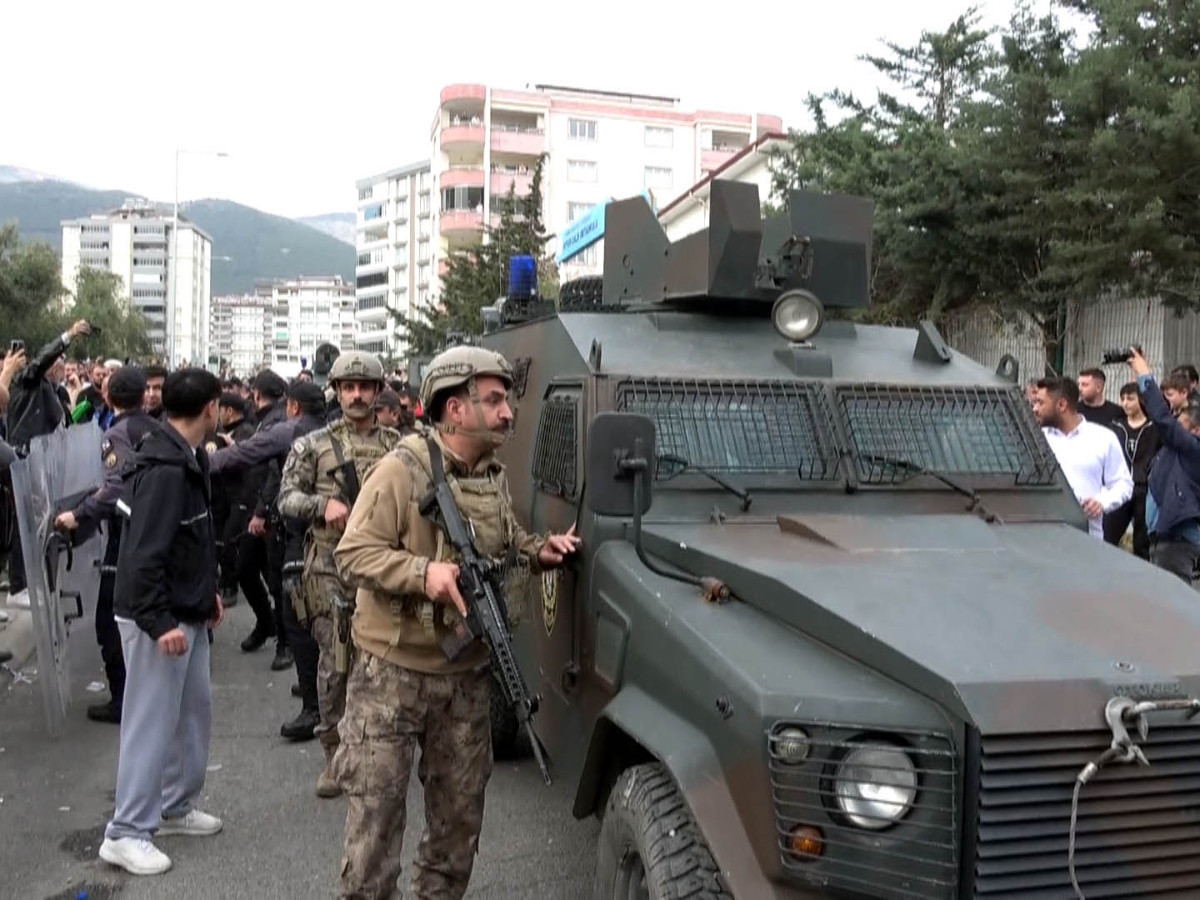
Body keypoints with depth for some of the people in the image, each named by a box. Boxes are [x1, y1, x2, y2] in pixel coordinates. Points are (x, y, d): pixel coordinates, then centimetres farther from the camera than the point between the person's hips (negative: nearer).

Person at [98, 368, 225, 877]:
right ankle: (126, 834, 12)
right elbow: (143, 554, -26)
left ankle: (175, 807, 31)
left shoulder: (189, 459, 8)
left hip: (187, 612, 10)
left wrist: (207, 591, 19)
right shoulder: (165, 470, -23)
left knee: (194, 709, 17)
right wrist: (159, 623, -26)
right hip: (159, 620, -10)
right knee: (152, 722, -1)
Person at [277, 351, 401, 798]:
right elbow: (287, 497, 2)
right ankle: (334, 754, 15)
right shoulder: (314, 445, 4)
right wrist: (323, 505, -15)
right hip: (331, 568, -2)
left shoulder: (399, 446, 9)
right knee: (335, 664, 2)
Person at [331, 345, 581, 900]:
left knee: (460, 809, 17)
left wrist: (538, 552, -1)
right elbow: (353, 551, -18)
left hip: (468, 672, 6)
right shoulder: (401, 469, -16)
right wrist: (422, 572, -30)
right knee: (376, 806, 4)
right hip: (393, 669, -6)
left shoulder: (495, 477, 5)